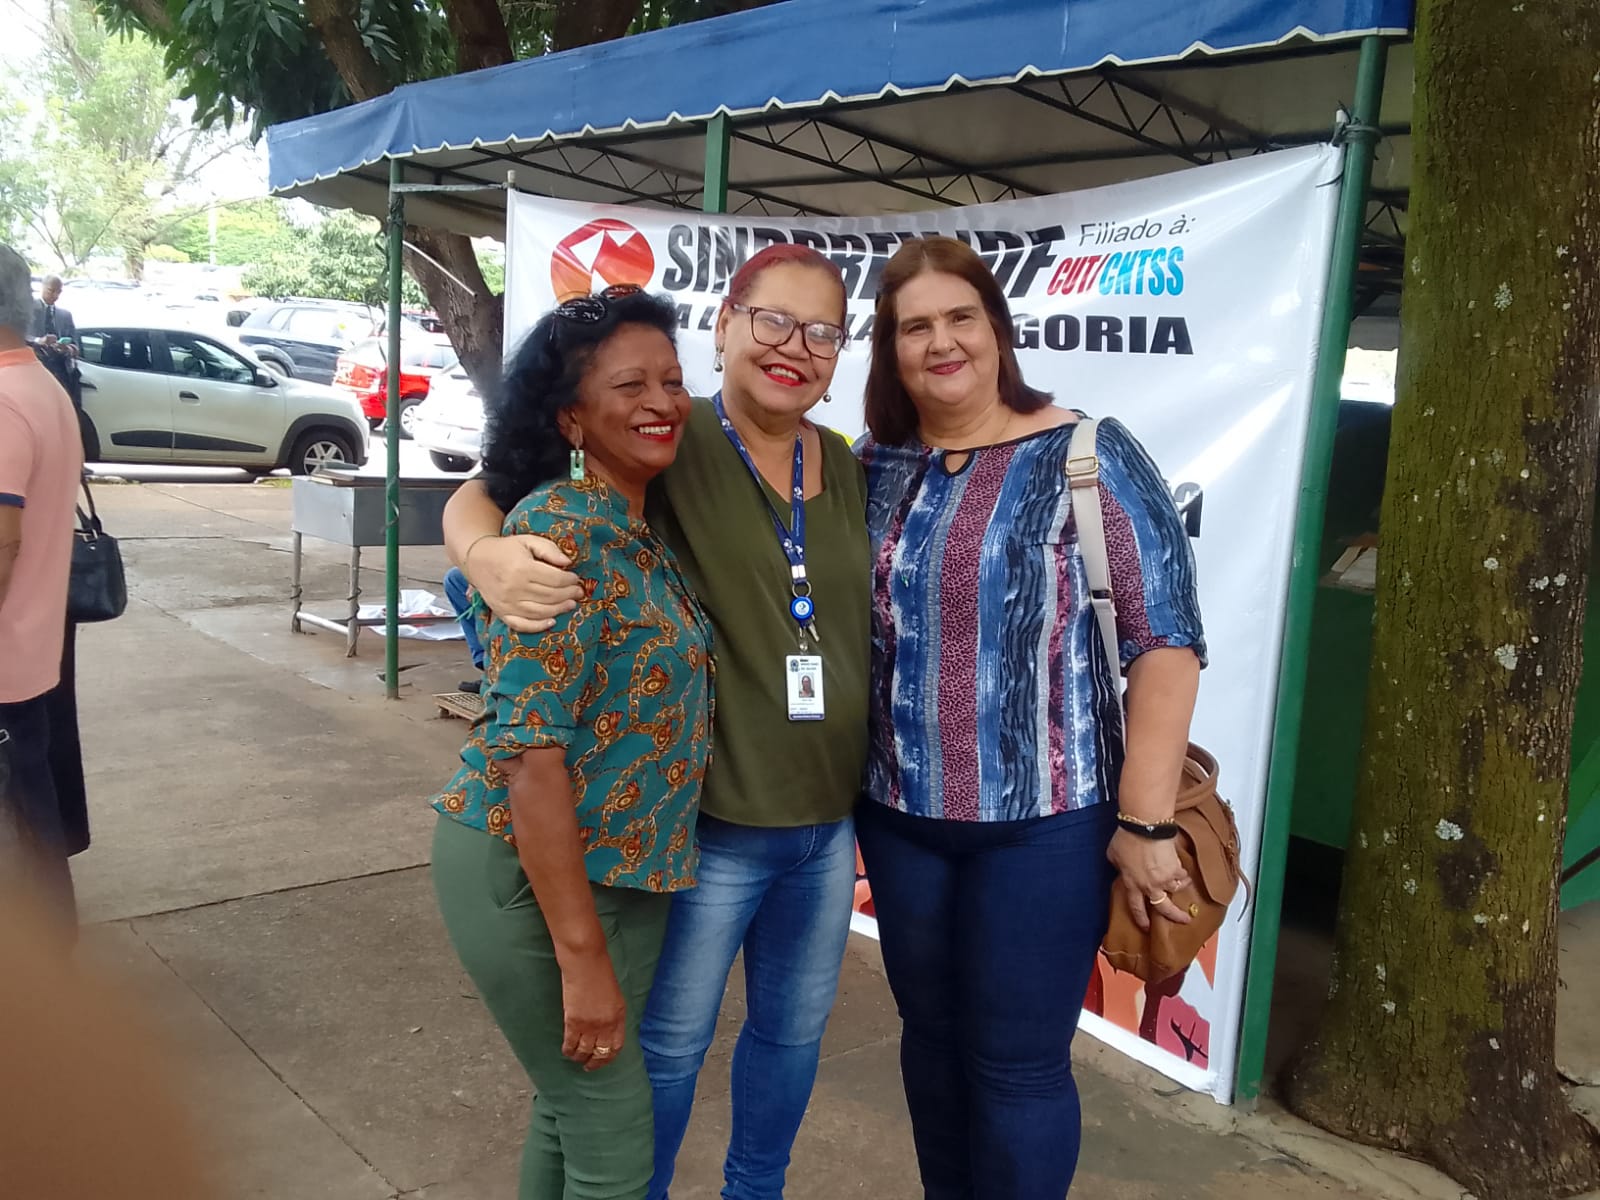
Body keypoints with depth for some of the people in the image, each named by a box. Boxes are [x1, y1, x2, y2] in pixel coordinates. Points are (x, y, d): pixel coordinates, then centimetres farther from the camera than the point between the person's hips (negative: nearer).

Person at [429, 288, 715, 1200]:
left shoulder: (643, 530, 8)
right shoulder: (560, 531, -21)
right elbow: (531, 749, -25)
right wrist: (582, 954, -24)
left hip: (625, 868, 8)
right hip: (533, 871, -8)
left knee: (574, 1107, 22)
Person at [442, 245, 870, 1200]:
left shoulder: (849, 470, 3)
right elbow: (487, 494, -13)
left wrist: (870, 801, 15)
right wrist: (486, 551, -35)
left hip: (828, 825, 6)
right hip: (707, 826, -5)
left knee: (794, 1030, 23)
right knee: (670, 1044, 13)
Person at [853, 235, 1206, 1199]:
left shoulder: (1088, 458, -9)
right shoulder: (872, 468, 4)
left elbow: (1168, 640, -12)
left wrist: (1145, 822, -16)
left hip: (1044, 821, -4)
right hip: (898, 815, 5)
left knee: (1017, 1062, 6)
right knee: (930, 1034, 18)